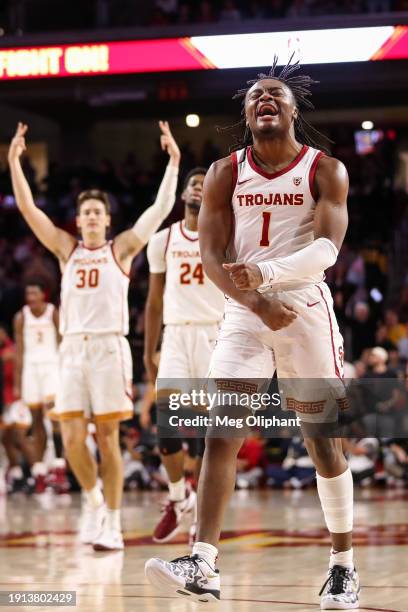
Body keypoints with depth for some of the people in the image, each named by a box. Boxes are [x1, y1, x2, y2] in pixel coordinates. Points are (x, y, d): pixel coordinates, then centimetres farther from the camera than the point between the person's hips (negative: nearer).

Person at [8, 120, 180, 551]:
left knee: (107, 437, -2)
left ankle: (112, 525, 4)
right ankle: (93, 499, 21)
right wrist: (14, 161, 1)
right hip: (72, 349, 2)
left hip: (109, 348, -2)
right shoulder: (67, 249, 14)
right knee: (72, 439, -6)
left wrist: (173, 162, -5)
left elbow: (161, 208, 0)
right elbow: (27, 208, 8)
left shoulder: (121, 249, 7)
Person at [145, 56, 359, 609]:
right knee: (221, 435, -12)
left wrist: (265, 273, -33)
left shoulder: (326, 170, -2)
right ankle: (203, 567, -17)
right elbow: (212, 256, -3)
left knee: (325, 443, 3)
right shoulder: (225, 174, 5)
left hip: (307, 311, -2)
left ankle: (343, 567, 16)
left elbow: (327, 247, -16)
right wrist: (257, 303, -19)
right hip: (245, 314, 2)